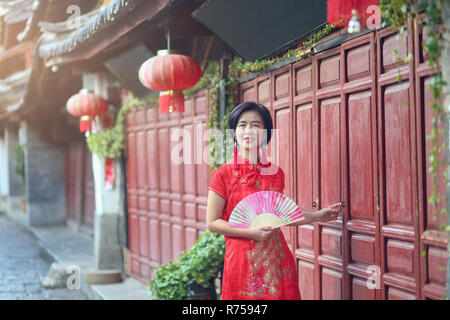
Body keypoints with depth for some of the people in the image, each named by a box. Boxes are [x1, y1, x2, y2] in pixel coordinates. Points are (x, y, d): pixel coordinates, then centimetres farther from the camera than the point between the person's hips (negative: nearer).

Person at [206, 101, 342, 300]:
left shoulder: (275, 173, 6)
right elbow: (212, 222, -7)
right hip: (243, 263, -4)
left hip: (278, 262, 4)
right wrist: (251, 232, -17)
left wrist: (317, 216, 13)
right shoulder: (223, 174, -6)